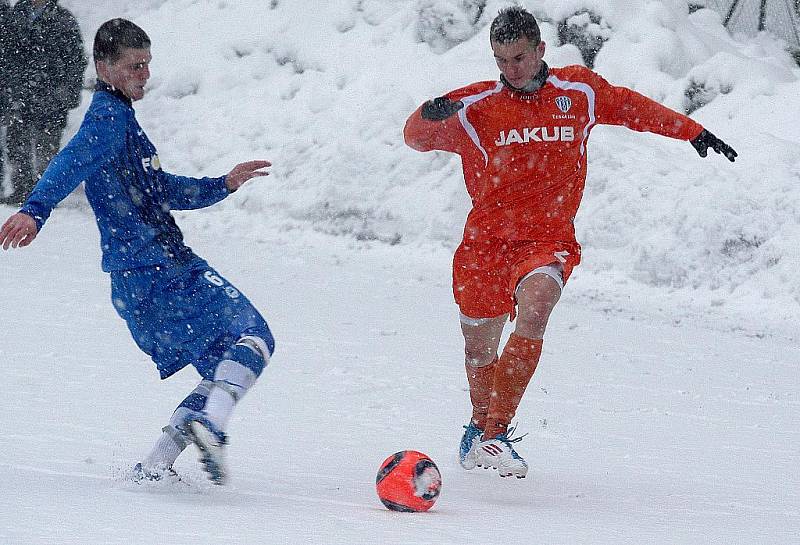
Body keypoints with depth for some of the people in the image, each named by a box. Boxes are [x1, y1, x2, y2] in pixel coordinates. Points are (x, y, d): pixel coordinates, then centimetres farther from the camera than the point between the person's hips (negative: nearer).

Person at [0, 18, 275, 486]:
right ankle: (211, 425, -33)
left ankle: (153, 469, 6)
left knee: (225, 368, 13)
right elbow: (72, 163, -27)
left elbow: (161, 190, 35)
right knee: (252, 337, -14)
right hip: (156, 267, -10)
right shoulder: (108, 116, -7)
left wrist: (222, 186, 26)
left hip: (137, 283, 10)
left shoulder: (122, 118, 25)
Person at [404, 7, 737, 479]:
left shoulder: (579, 91, 4)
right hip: (486, 239, 1)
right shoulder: (476, 106, 0)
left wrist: (693, 132, 23)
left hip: (548, 240, -1)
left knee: (535, 305, -31)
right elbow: (417, 136, -4)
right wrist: (431, 115, -28)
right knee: (479, 349, 9)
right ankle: (481, 423, 42)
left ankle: (495, 433, -28)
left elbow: (632, 108, 20)